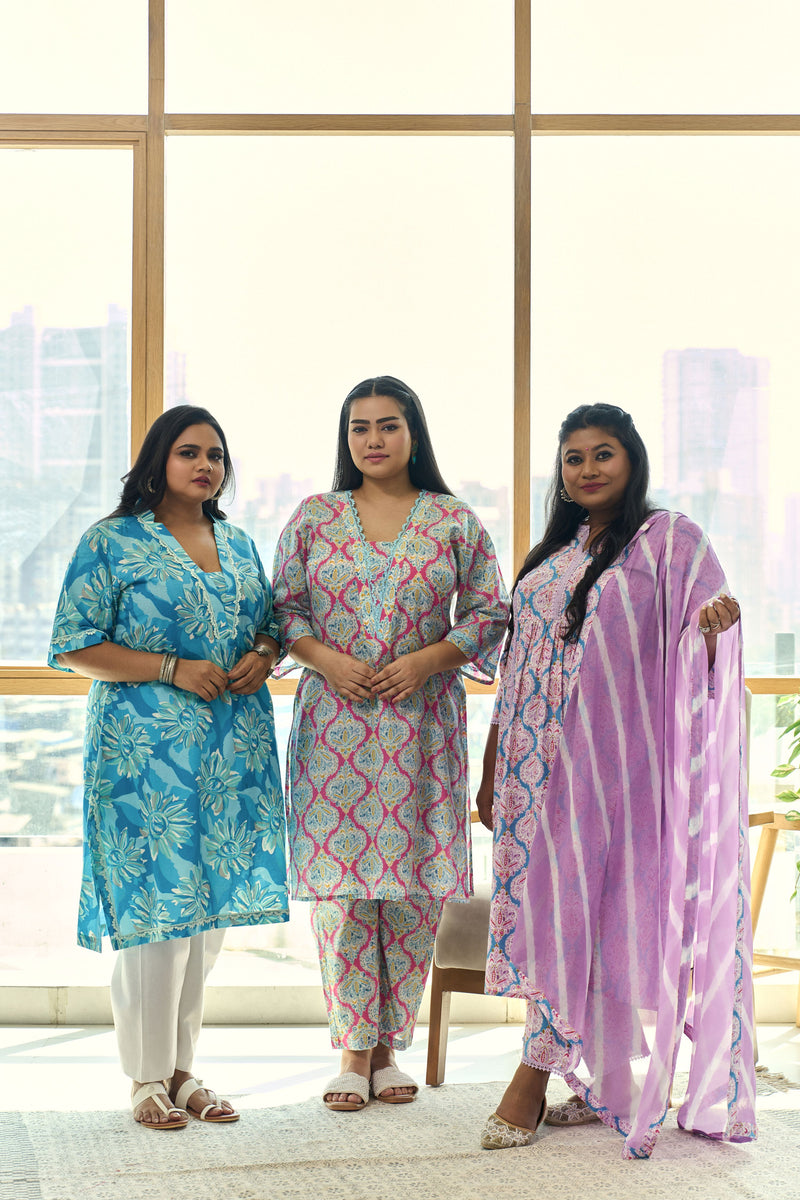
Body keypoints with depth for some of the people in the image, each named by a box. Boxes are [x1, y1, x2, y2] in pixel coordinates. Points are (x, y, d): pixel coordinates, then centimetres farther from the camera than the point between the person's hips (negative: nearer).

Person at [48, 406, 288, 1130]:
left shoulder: (239, 546, 16)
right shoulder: (113, 542, -3)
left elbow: (271, 624, 24)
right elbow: (75, 645, -7)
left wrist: (264, 654, -1)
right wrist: (171, 668, -15)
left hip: (234, 752, 6)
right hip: (147, 750, -6)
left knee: (210, 909, 8)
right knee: (156, 906, -6)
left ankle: (184, 1070, 20)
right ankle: (149, 1078, 7)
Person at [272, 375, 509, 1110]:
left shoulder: (455, 522, 5)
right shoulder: (314, 518, 8)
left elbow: (490, 612, 4)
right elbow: (283, 606, 9)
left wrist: (428, 660, -10)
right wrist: (324, 657, -9)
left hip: (423, 721, 0)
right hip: (334, 722, 1)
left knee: (414, 883, 1)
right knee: (339, 876, -2)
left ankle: (390, 1045, 14)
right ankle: (354, 1049, 8)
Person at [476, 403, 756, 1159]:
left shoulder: (669, 541, -2)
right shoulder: (550, 556, 16)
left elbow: (697, 656, -11)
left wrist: (715, 627, -35)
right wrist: (491, 770, 15)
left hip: (612, 756, -6)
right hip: (538, 756, 6)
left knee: (581, 900, -5)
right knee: (549, 901, 5)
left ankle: (535, 1078, 1)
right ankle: (595, 1084, 13)